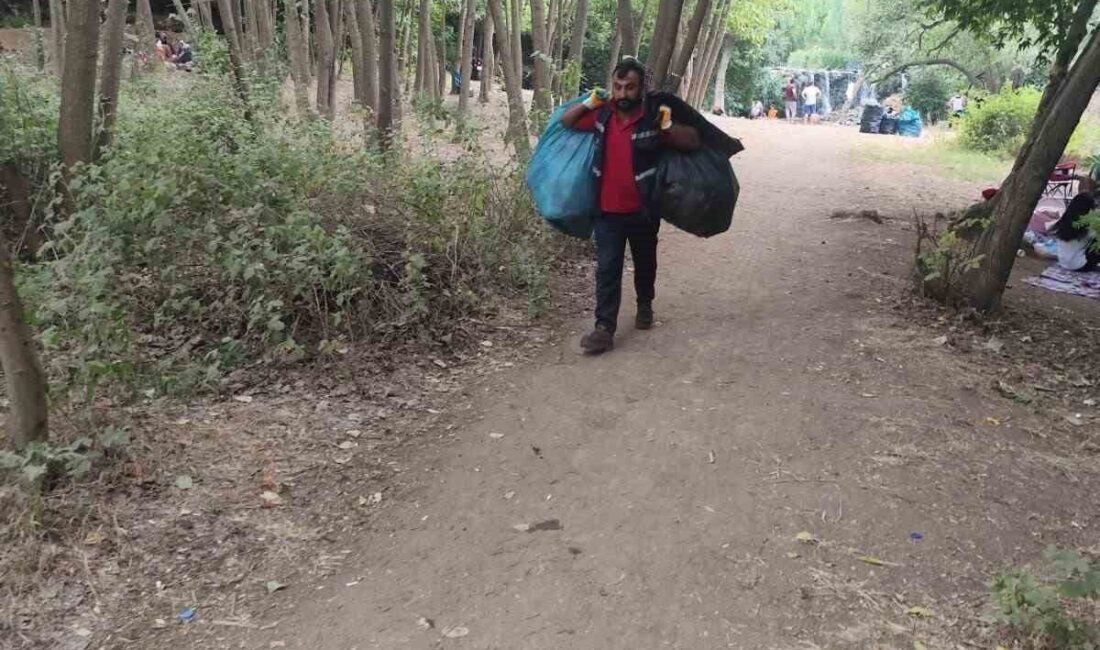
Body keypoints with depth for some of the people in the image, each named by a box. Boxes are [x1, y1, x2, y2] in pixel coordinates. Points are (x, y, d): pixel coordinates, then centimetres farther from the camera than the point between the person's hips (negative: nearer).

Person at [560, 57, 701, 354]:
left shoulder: (654, 117, -12)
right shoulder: (602, 114, -3)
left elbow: (693, 142, -9)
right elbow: (566, 122, 11)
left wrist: (668, 126, -24)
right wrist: (588, 103, -3)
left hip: (643, 210, -1)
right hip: (608, 210, 1)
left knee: (644, 263, 19)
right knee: (607, 269, -3)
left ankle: (645, 306, 44)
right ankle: (604, 328, -2)